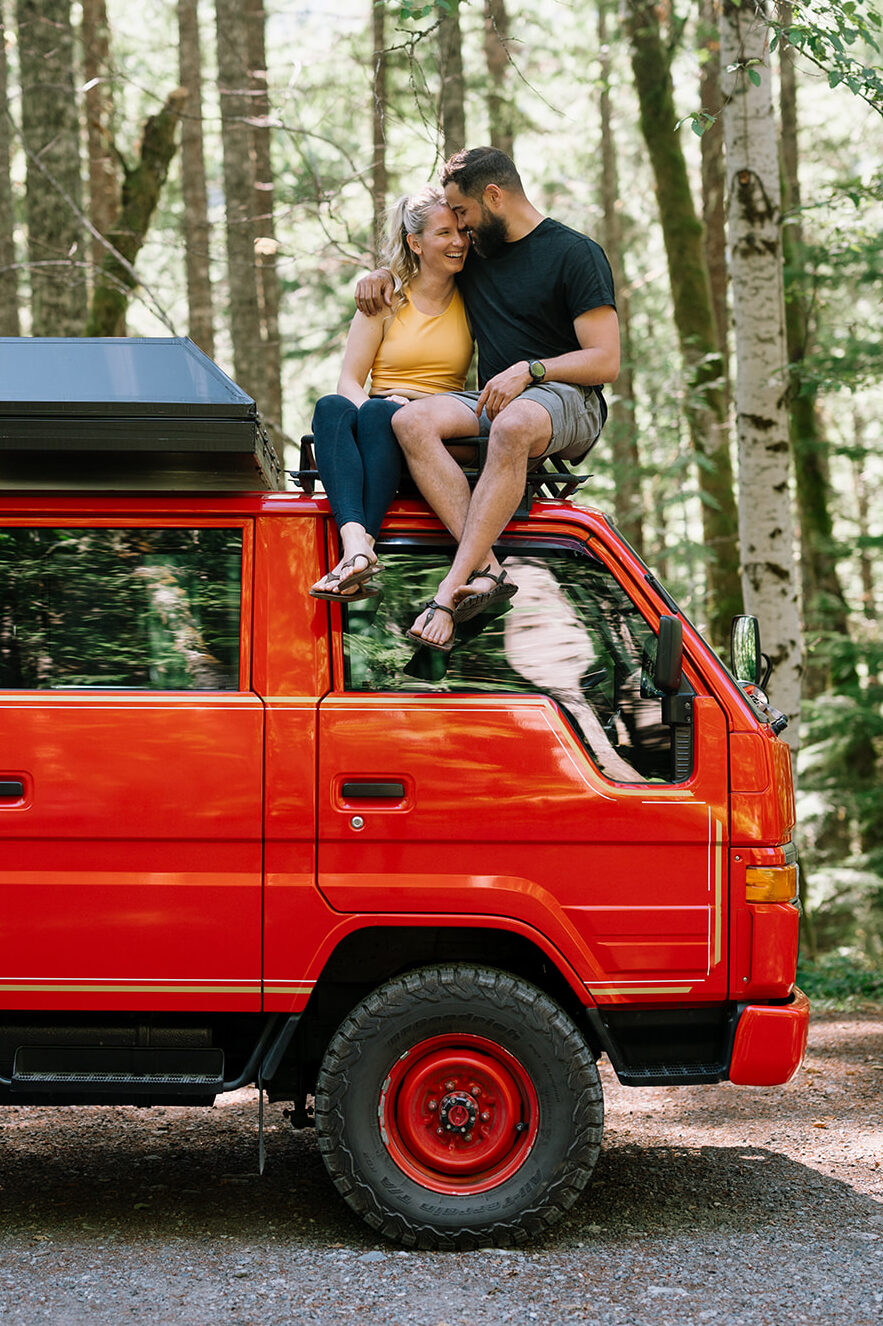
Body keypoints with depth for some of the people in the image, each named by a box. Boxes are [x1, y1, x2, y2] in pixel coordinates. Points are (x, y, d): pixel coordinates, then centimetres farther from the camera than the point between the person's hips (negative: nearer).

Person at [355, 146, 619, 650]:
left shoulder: (576, 254, -2)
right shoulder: (472, 254, 19)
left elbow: (605, 362, -8)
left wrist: (529, 371, -20)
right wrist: (381, 275, 16)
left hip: (568, 401, -6)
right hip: (491, 402, 6)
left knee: (512, 426, -42)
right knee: (412, 420, -25)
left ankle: (450, 591, -48)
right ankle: (486, 568, -42)